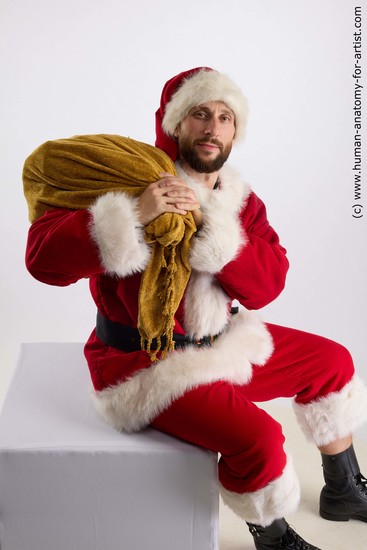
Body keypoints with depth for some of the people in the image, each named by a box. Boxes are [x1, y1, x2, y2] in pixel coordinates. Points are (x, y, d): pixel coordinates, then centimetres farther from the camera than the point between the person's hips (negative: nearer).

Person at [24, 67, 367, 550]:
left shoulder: (239, 201, 2)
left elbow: (267, 285, -13)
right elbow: (44, 258, -26)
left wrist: (209, 224, -27)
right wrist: (134, 215, -37)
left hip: (223, 344, 8)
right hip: (145, 363, -7)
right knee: (257, 437, -26)